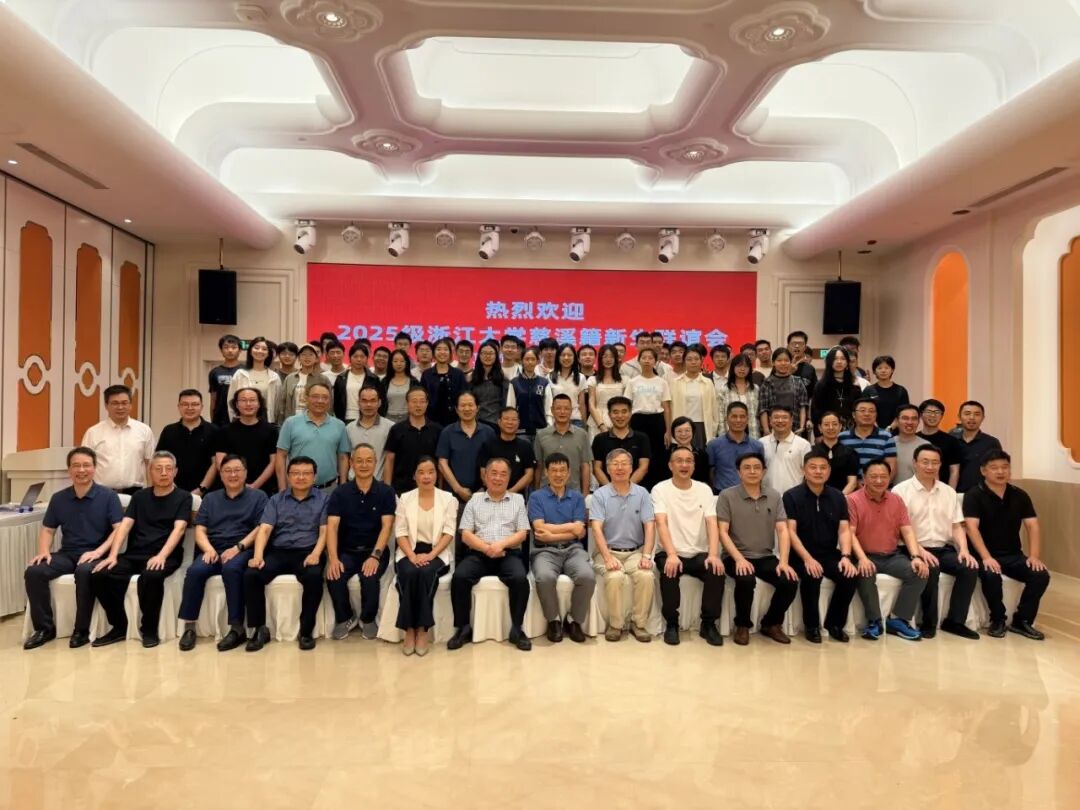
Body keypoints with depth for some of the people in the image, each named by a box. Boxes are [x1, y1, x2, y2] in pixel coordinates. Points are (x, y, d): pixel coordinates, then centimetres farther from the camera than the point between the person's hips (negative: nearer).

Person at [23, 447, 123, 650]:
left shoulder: (108, 496, -3)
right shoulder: (58, 498, 10)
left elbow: (119, 529, -9)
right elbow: (48, 529, 16)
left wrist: (99, 551, -22)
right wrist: (44, 551, -4)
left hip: (94, 554, -5)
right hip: (67, 553, 5)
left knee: (84, 572, -37)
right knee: (34, 572, -22)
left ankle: (82, 629, -20)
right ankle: (44, 627, -6)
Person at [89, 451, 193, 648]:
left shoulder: (183, 497, 5)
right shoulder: (139, 496, 17)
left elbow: (179, 529, -9)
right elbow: (124, 526, 6)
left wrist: (161, 555, -25)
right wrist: (113, 555, -10)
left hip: (165, 556, -4)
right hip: (134, 554, 5)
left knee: (150, 576, -37)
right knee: (99, 575, -21)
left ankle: (149, 629, -15)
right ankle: (119, 627, -2)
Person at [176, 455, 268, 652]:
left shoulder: (258, 496, 10)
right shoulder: (210, 499, 22)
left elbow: (260, 529, -1)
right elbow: (200, 530, 13)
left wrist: (238, 547, -15)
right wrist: (208, 549, -9)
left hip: (243, 550, -3)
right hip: (213, 550, 4)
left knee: (231, 569, -36)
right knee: (195, 571, -28)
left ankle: (237, 628, -31)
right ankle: (189, 626, -21)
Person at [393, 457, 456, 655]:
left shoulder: (448, 499, 5)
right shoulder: (405, 499, 9)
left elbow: (449, 533, -3)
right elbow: (400, 533, 1)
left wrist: (430, 555, -17)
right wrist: (412, 555, -16)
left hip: (437, 553, -1)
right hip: (410, 552, 1)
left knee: (426, 573, -33)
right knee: (409, 573, -32)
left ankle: (422, 629, -22)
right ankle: (409, 629, -21)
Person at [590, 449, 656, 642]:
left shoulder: (642, 493, 6)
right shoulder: (600, 495, 0)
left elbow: (650, 526, -1)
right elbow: (597, 529, -10)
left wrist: (646, 556, -15)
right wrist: (608, 557, -23)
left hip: (635, 551, 2)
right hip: (608, 551, -1)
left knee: (647, 577, -27)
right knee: (615, 578, -31)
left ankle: (639, 624, -7)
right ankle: (615, 624, -10)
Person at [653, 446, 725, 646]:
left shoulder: (704, 489, 7)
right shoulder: (660, 489, -2)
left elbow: (712, 524, -4)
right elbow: (662, 524, -15)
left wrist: (713, 555, -21)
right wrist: (671, 555, -31)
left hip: (699, 553, 3)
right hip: (670, 553, -2)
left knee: (717, 571, -27)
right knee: (669, 573, -34)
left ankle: (709, 624, -7)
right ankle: (671, 624, -11)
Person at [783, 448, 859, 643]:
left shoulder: (838, 497, 7)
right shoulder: (791, 496, -5)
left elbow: (844, 530, 2)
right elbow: (790, 531, -12)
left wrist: (845, 557, -16)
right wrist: (807, 558, -24)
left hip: (830, 553, 4)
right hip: (801, 555, -4)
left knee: (850, 576, -22)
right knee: (811, 576, -32)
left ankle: (834, 623, 1)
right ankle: (811, 625, -9)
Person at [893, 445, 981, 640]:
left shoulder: (949, 492, 15)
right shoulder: (901, 491, -3)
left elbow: (957, 526, 14)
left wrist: (963, 549, -4)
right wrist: (919, 550, -21)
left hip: (944, 549, 5)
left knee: (970, 568, -21)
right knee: (931, 570, -33)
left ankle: (954, 621, -8)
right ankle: (929, 623, -15)